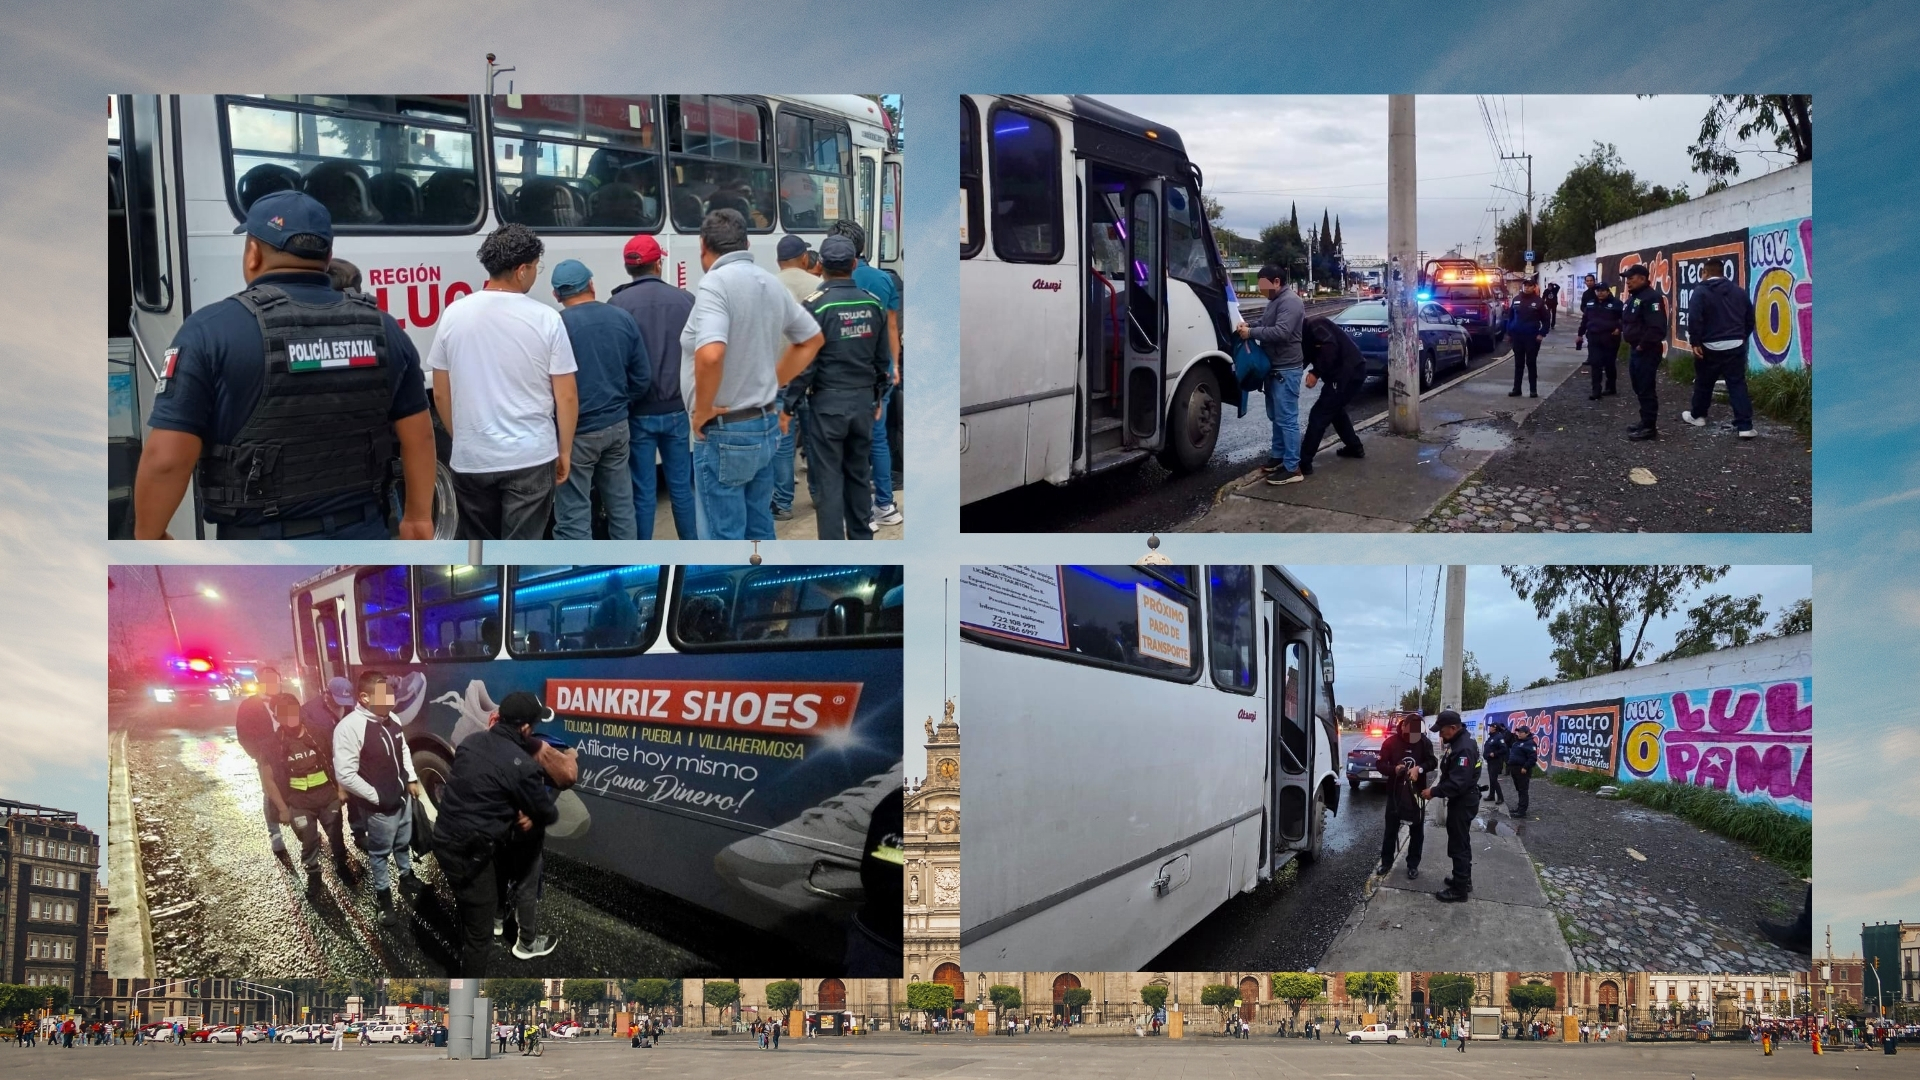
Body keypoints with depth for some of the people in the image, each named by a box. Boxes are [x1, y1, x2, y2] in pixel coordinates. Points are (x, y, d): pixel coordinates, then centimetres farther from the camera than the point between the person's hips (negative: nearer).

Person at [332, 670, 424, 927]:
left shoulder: (391, 719, -3)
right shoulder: (350, 727, -27)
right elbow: (344, 775, -27)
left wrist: (412, 780, 6)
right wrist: (376, 797, -20)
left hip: (402, 796, 7)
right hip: (379, 805, -7)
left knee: (403, 843, 27)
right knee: (380, 852, 15)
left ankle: (406, 878, 51)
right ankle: (383, 895, 34)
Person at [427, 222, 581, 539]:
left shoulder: (455, 315, -1)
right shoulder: (545, 318, -8)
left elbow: (441, 394, 6)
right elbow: (566, 397, -5)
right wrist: (565, 452, 7)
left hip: (471, 458, 3)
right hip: (531, 457, -3)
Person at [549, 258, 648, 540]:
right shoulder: (623, 319, 2)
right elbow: (642, 375, 6)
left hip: (576, 433, -5)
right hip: (617, 427, 5)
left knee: (574, 516, 0)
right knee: (621, 506, 15)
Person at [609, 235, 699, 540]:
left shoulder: (617, 304, -9)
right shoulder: (686, 300, -2)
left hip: (638, 411, -2)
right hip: (678, 408, 2)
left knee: (643, 491, 5)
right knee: (681, 487, 13)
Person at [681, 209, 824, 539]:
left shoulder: (715, 283, -18)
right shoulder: (771, 283, 7)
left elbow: (710, 353, -33)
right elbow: (812, 338, 20)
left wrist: (702, 410, -19)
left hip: (724, 433, -8)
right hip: (765, 425, 8)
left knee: (723, 540, -1)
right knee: (759, 532, 17)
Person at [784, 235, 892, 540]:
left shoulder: (815, 304, -13)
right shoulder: (873, 304, 4)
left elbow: (805, 363, -14)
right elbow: (883, 360, 11)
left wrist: (788, 407, -6)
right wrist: (878, 397, 24)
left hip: (827, 403, -5)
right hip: (863, 401, 5)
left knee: (827, 479, -2)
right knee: (859, 473, 16)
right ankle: (862, 541, 23)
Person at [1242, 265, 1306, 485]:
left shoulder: (1290, 301, -18)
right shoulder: (1275, 301, 15)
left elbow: (1281, 332, -27)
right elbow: (1264, 322, 25)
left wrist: (1251, 332, -22)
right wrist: (1249, 325, 3)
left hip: (1286, 369, -11)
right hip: (1274, 367, 11)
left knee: (1287, 419, -9)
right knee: (1275, 416, 18)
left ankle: (1292, 468, -8)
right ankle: (1278, 455, 30)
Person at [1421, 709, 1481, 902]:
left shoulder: (1464, 748, -28)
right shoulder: (1458, 741, 6)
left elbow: (1457, 783, -31)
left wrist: (1434, 792, -22)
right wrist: (1436, 787, 5)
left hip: (1463, 801, -11)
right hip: (1461, 799, 11)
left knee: (1458, 844, -3)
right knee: (1461, 840, 22)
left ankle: (1459, 890, 5)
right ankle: (1464, 879, 35)